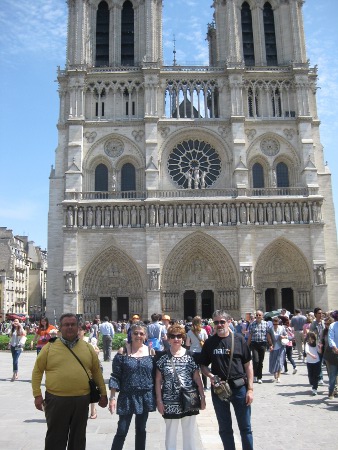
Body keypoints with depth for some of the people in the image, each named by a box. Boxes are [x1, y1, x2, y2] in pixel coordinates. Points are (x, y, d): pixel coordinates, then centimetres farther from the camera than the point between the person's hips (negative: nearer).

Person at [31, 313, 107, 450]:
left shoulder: (87, 347, 5)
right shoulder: (50, 347, -1)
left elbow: (96, 372, 10)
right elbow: (37, 371, 2)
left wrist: (103, 393, 8)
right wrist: (37, 395, -5)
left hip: (81, 400, 2)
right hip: (56, 400, -2)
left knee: (78, 437, 15)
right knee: (55, 438, 10)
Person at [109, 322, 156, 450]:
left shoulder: (150, 352, 0)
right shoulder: (123, 352, -7)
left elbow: (155, 375, 6)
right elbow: (115, 376, -6)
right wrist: (112, 397, -10)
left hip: (145, 397, 3)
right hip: (127, 397, -2)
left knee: (141, 429, 15)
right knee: (122, 431, -1)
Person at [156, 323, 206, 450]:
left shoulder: (190, 356, 0)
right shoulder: (163, 358, -2)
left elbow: (197, 378, 2)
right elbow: (158, 381, 1)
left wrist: (202, 397, -1)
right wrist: (159, 400, -3)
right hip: (170, 403, 0)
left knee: (189, 434, 12)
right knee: (170, 434, 12)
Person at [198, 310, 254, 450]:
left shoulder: (239, 339, -3)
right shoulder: (210, 342, 2)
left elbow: (248, 365, 0)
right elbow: (203, 365, 9)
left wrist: (250, 389, -5)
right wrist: (210, 375, -12)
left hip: (239, 387, -2)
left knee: (245, 427, 8)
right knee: (225, 428, 14)